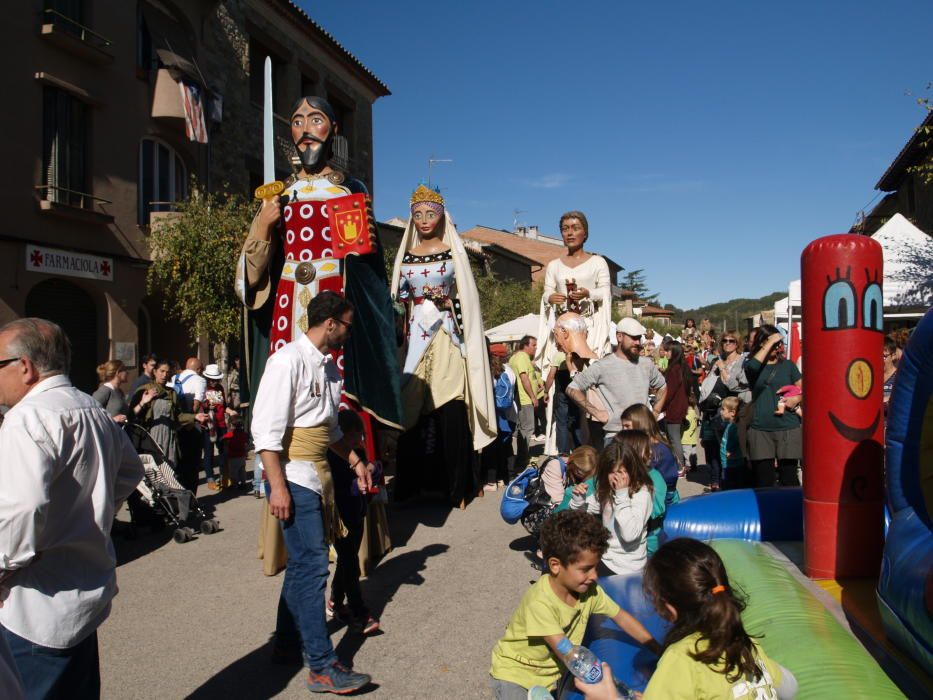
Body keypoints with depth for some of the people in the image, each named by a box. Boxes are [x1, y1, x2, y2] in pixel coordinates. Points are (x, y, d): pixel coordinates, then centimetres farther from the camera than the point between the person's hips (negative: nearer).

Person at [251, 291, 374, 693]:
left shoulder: (328, 366, 12)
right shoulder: (289, 361, -14)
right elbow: (266, 428, -18)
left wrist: (355, 462, 19)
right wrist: (277, 486, -20)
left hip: (318, 475, 9)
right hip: (295, 478, -9)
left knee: (303, 562, 17)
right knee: (312, 566, -6)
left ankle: (288, 641, 33)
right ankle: (322, 668, 2)